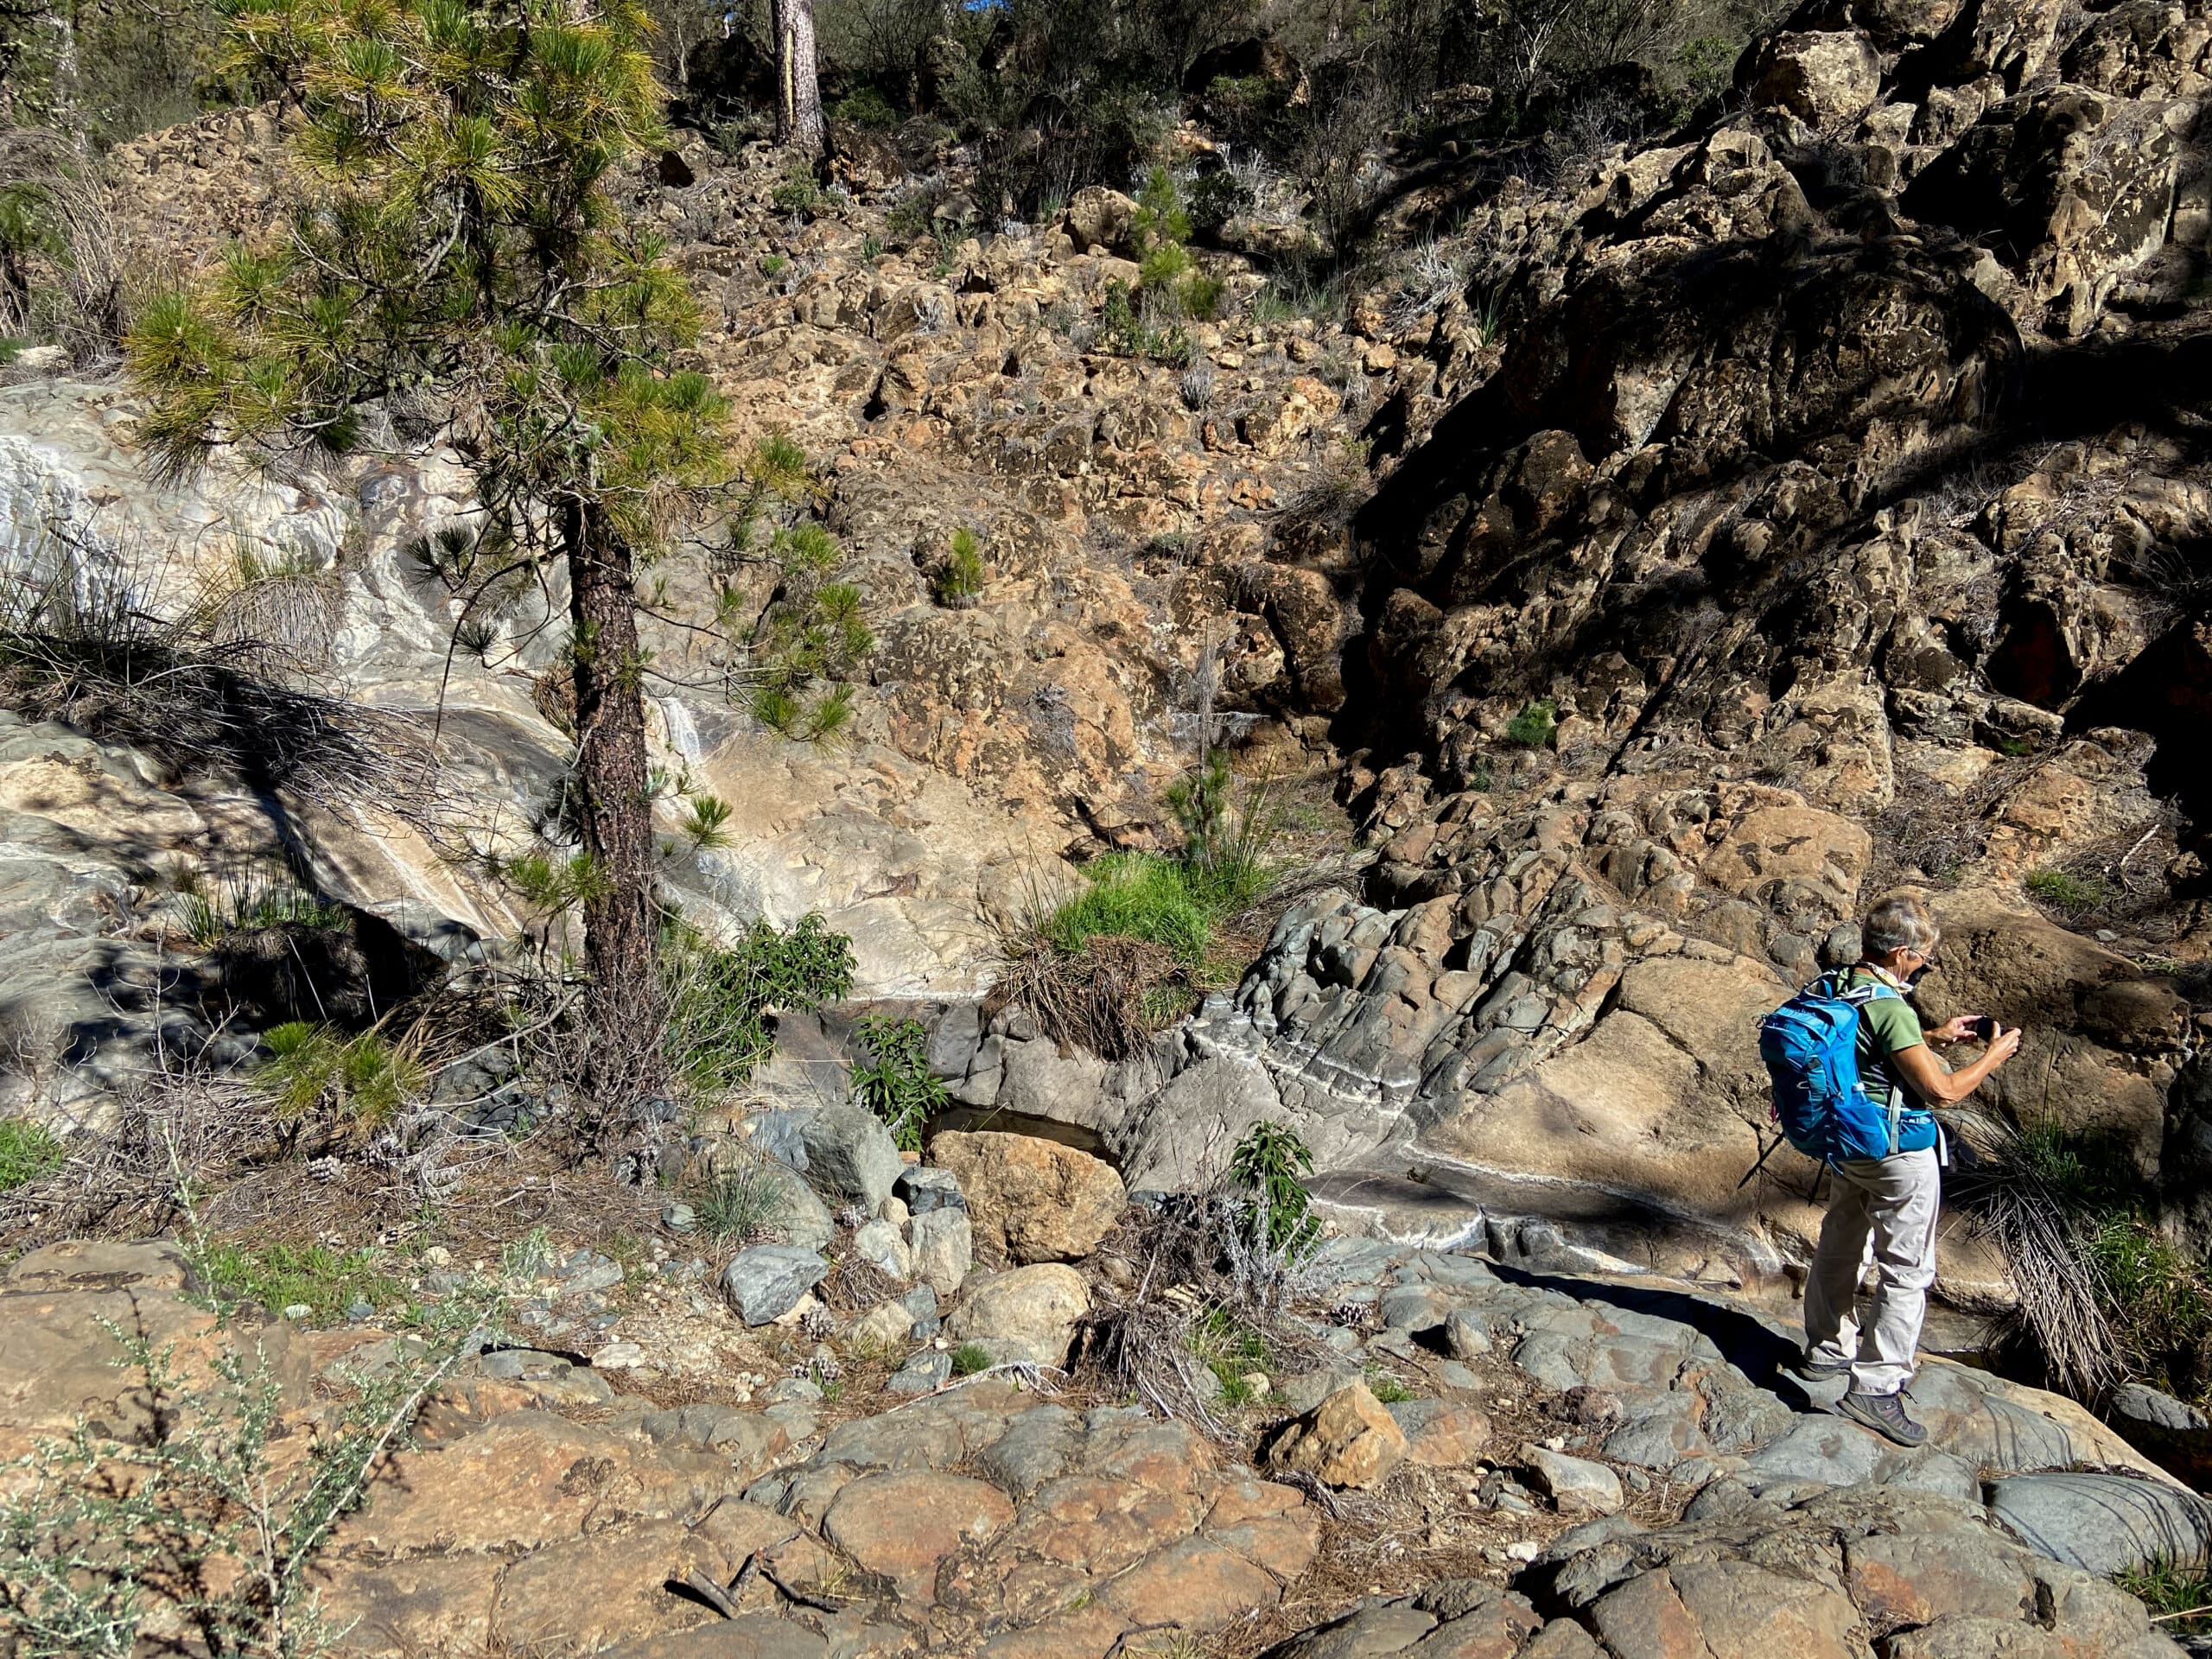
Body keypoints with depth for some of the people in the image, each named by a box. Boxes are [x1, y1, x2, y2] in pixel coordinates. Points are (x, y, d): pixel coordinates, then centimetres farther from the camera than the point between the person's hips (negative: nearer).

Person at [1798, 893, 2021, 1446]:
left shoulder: (1840, 989, 2)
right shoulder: (1890, 1007, -26)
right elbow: (1943, 1092, -23)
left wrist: (1934, 1036, 16)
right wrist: (1994, 1055, -8)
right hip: (1900, 1153, -9)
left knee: (1840, 1246, 22)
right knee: (1907, 1270, -1)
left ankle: (1829, 1349, 38)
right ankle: (1875, 1386, -1)